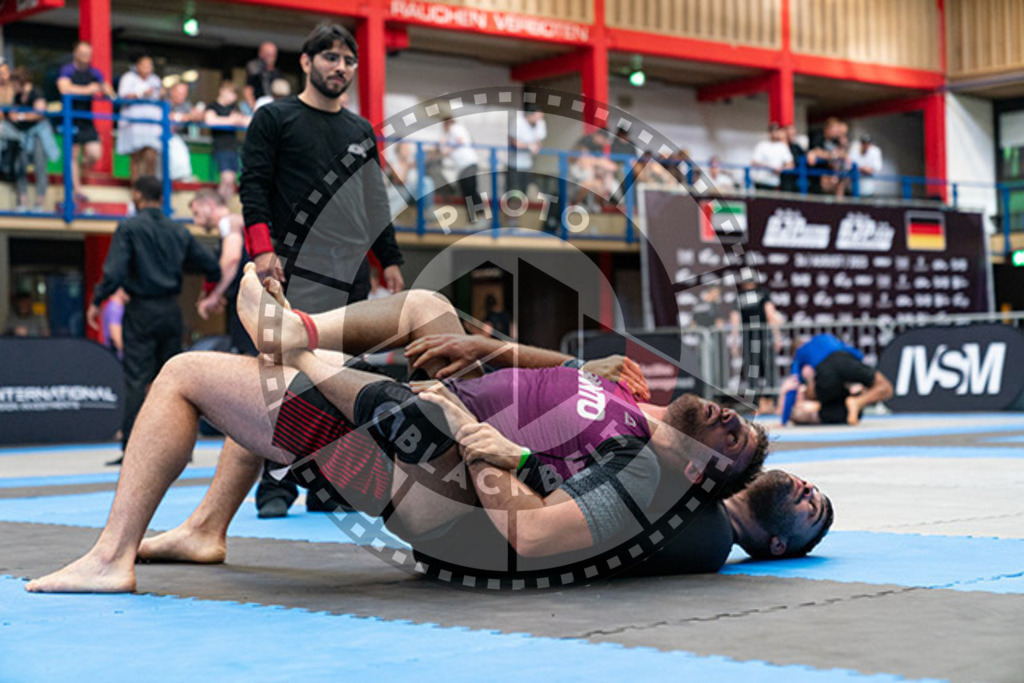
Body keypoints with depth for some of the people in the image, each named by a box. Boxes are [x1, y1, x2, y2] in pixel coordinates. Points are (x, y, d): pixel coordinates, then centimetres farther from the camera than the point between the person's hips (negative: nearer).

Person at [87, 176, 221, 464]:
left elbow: (115, 271, -16)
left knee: (137, 381, -5)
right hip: (171, 311, 5)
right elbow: (212, 267, 11)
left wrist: (96, 301, -5)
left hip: (141, 311, -5)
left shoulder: (129, 228, -6)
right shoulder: (179, 231, 9)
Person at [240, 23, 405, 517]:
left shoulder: (361, 131, 20)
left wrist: (390, 261, 18)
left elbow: (376, 203, 23)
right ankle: (276, 488, -7)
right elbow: (253, 186, -3)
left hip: (351, 275, 6)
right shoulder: (274, 118, 4)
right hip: (294, 271, -5)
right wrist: (262, 249, -14)